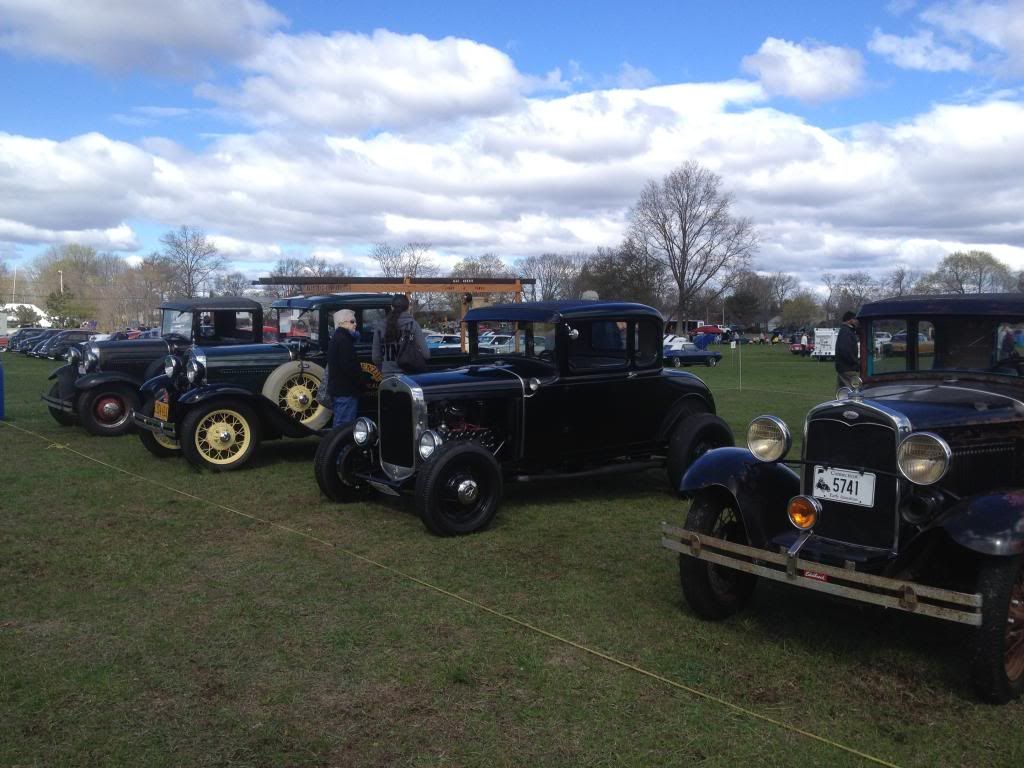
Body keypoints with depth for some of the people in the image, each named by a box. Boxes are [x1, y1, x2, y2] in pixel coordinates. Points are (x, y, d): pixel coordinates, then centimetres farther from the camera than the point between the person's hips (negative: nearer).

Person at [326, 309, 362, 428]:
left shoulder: (335, 339, 18)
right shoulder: (343, 340, -15)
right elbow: (348, 366, -22)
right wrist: (360, 382, -11)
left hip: (337, 388, 11)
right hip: (345, 391, -11)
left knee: (339, 423, 16)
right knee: (344, 425, -9)